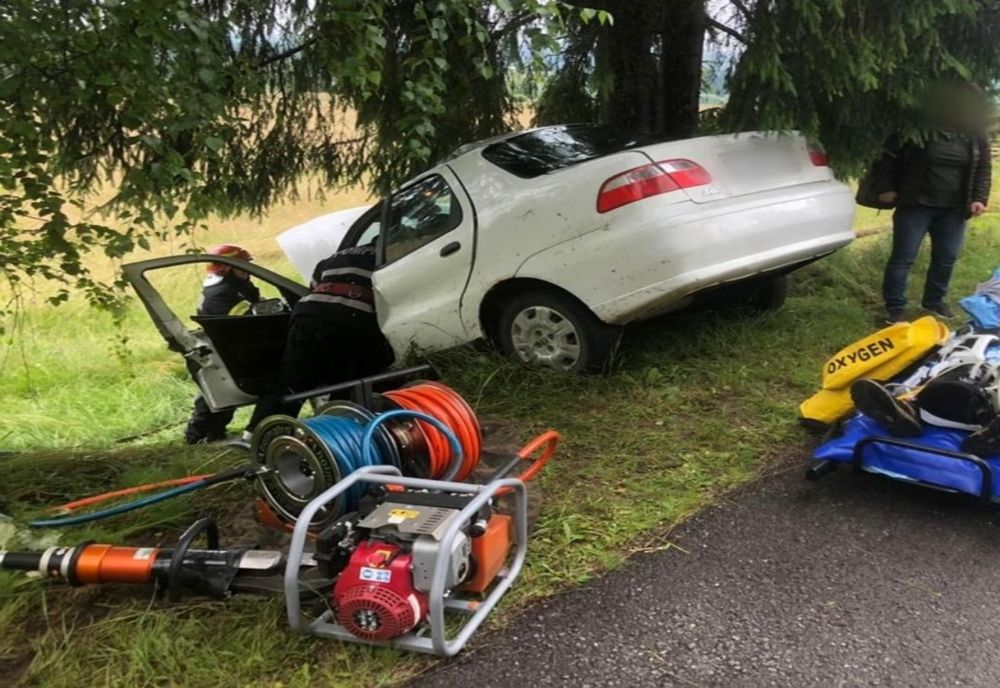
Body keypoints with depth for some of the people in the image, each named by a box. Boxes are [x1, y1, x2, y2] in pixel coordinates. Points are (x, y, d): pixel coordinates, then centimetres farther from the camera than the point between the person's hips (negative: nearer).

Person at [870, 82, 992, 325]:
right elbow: (886, 155, -7)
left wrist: (979, 198, -1)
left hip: (953, 209, 5)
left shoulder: (975, 134, 3)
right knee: (903, 257, -3)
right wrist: (884, 188, -10)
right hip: (915, 205, -5)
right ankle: (895, 308, 6)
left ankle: (934, 300, 31)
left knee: (947, 258, 12)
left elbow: (983, 168, 11)